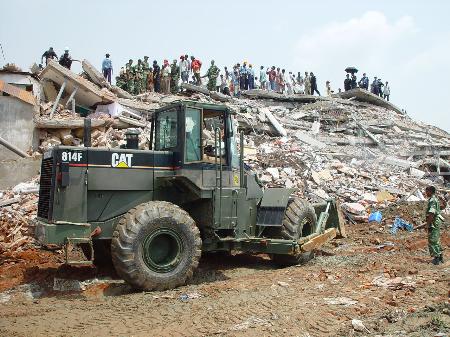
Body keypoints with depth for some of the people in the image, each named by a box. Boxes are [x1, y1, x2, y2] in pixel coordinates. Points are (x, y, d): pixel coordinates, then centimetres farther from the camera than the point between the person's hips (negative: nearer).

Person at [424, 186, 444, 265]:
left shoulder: (432, 200, -17)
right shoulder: (435, 199, 15)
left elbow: (431, 213, -25)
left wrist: (428, 224, -21)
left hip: (434, 222, -10)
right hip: (437, 221, 10)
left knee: (432, 241, -6)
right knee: (436, 241, 17)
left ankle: (436, 259, -4)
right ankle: (440, 257, 25)